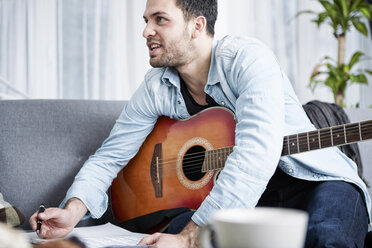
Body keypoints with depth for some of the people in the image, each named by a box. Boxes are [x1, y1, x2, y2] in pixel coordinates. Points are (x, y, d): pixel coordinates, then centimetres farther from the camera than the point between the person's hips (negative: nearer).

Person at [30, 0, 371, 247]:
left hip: (314, 182, -4)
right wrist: (73, 211, -15)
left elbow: (256, 154, -34)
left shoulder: (247, 59, -19)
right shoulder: (157, 88, 0)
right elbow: (109, 157, 5)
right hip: (238, 194, 4)